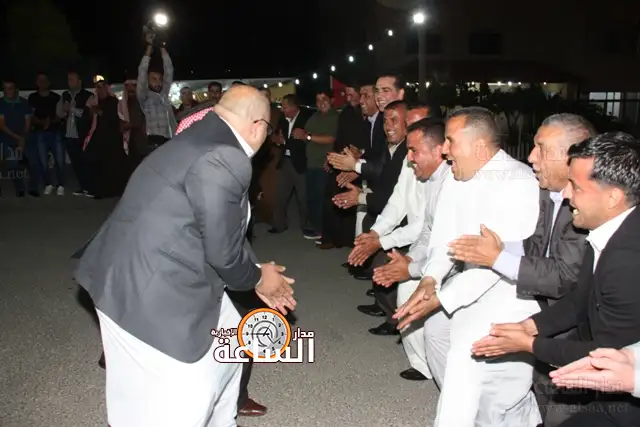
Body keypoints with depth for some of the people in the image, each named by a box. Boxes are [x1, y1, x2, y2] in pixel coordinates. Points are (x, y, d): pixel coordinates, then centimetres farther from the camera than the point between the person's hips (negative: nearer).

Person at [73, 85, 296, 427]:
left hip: (157, 274, 11)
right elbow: (223, 248, -18)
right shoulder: (224, 160, -25)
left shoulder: (203, 139, 7)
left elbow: (219, 231, 13)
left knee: (225, 340, 25)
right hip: (148, 293, -11)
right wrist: (256, 278, 1)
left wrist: (255, 277, 16)